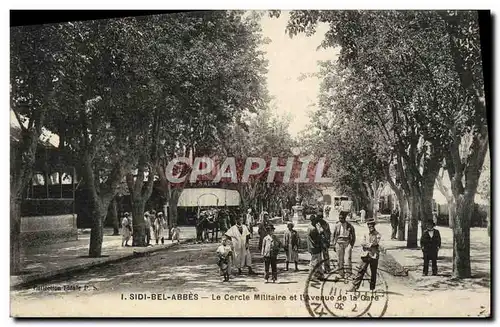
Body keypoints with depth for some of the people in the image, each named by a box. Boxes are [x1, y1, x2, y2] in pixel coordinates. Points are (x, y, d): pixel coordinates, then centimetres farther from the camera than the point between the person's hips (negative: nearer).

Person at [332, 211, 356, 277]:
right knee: (340, 259, 3)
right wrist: (334, 245, 13)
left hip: (347, 243, -1)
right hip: (339, 243, 2)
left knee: (347, 257, -14)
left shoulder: (349, 226, 4)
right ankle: (341, 273, 11)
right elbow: (334, 236, 16)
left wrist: (351, 244, 4)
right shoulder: (337, 226, 8)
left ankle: (348, 271, -15)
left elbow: (353, 236, 12)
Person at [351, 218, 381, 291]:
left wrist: (366, 244, -5)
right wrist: (370, 245, -11)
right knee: (361, 271, -2)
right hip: (365, 255, 3)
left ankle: (372, 289, 16)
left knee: (373, 273, 6)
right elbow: (363, 244, 3)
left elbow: (375, 243, -12)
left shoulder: (378, 235, 0)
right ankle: (355, 287, -2)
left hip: (374, 256, -3)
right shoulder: (366, 235, 13)